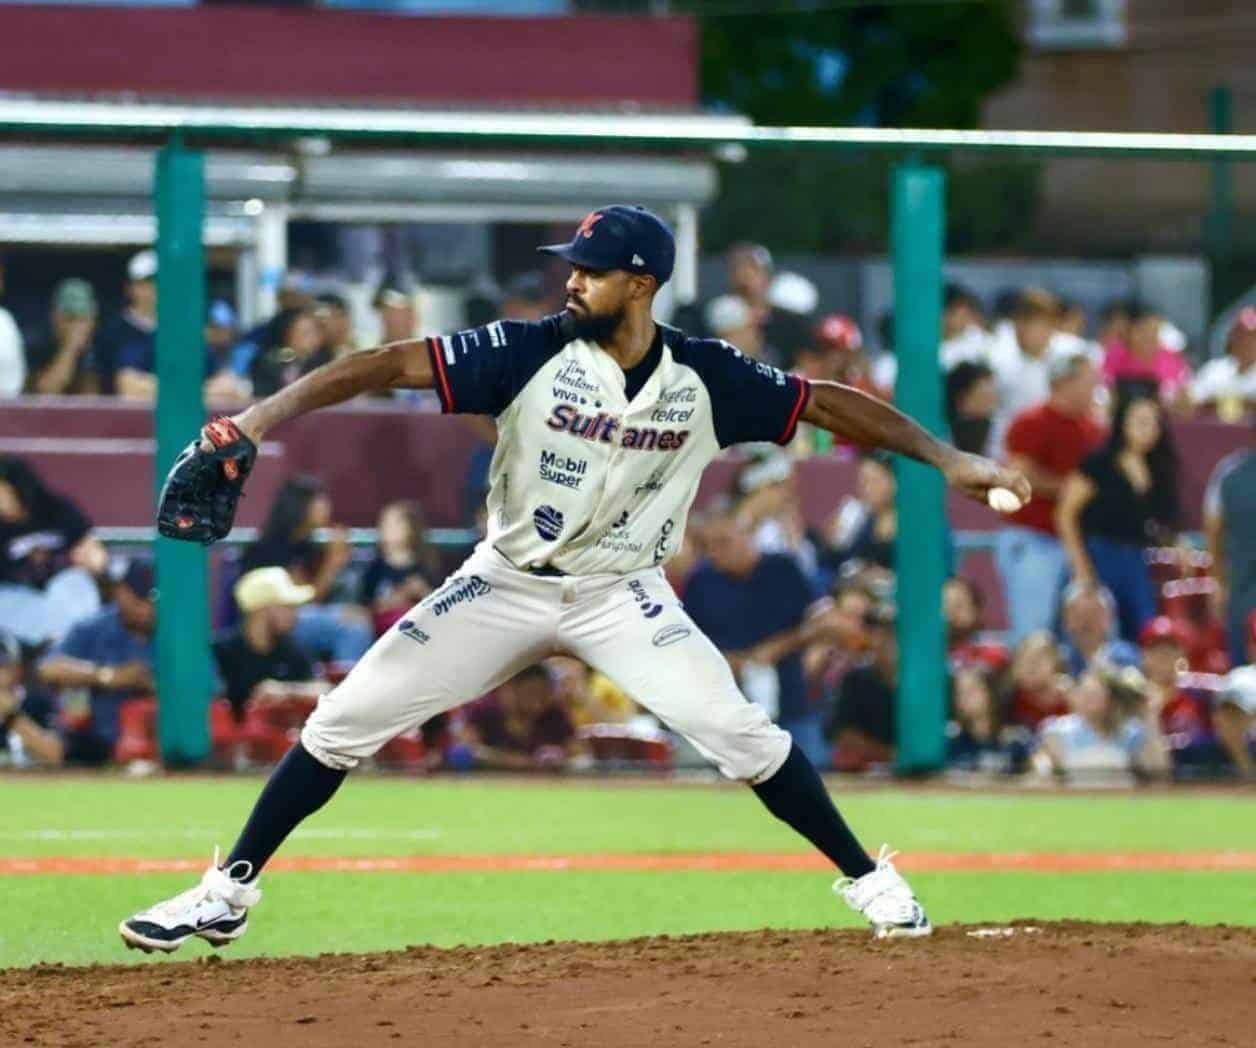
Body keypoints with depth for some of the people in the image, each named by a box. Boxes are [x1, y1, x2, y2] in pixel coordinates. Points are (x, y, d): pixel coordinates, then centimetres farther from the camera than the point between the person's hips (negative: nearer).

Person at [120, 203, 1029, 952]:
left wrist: (951, 459, -11)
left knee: (737, 730, -18)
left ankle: (871, 882, 1)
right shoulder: (531, 353, -16)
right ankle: (230, 892, 8)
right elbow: (390, 365, -23)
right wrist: (263, 417, -34)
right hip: (505, 584, 1)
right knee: (344, 720, -6)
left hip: (622, 597, 0)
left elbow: (827, 403, -5)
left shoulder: (707, 379, -12)